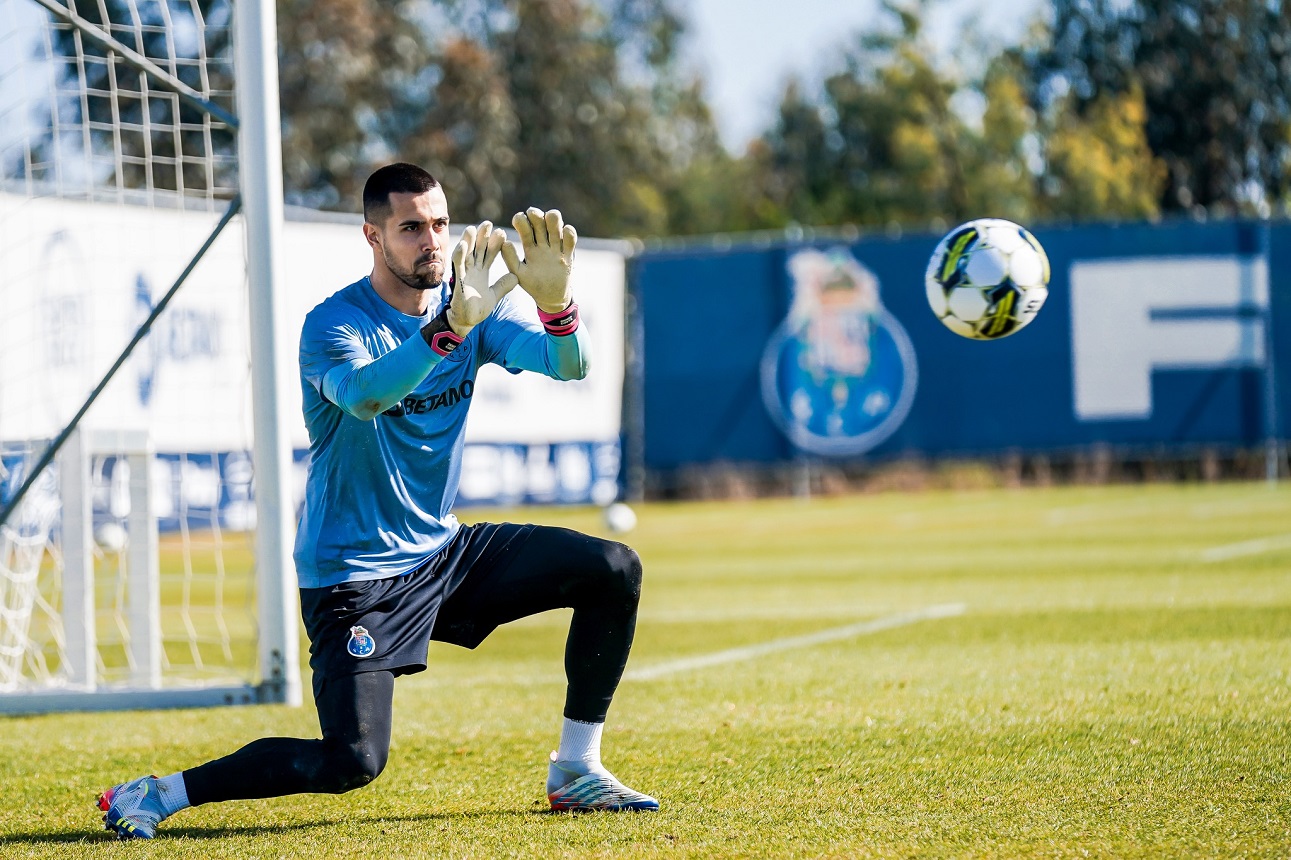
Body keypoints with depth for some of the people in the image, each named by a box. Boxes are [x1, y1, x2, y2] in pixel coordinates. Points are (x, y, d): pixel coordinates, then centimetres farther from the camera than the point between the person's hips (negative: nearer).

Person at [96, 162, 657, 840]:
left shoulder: (472, 307, 0)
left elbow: (569, 365, -14)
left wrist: (555, 303, -37)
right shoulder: (334, 324, -18)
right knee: (352, 762, -20)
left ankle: (575, 771, 6)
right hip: (354, 575, -7)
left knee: (614, 571, -4)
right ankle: (156, 795, -5)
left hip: (444, 551, 7)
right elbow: (362, 395, -41)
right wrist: (449, 329, -56)